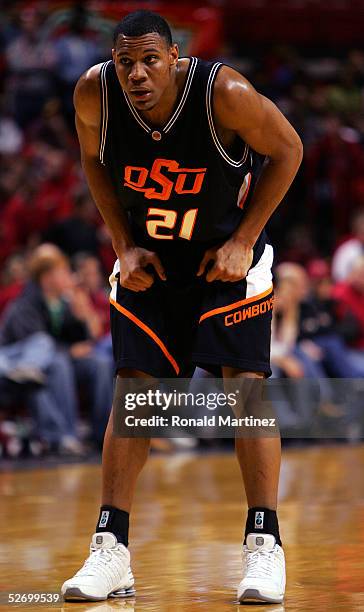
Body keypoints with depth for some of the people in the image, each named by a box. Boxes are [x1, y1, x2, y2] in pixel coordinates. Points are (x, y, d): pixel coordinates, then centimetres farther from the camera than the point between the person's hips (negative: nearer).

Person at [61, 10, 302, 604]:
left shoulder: (224, 92, -29)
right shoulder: (95, 93, -19)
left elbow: (287, 150, -13)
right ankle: (111, 551, 3)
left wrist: (243, 242, -15)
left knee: (246, 383, -11)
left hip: (227, 257, -3)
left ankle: (264, 545, -4)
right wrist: (125, 247, -5)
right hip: (148, 260, 3)